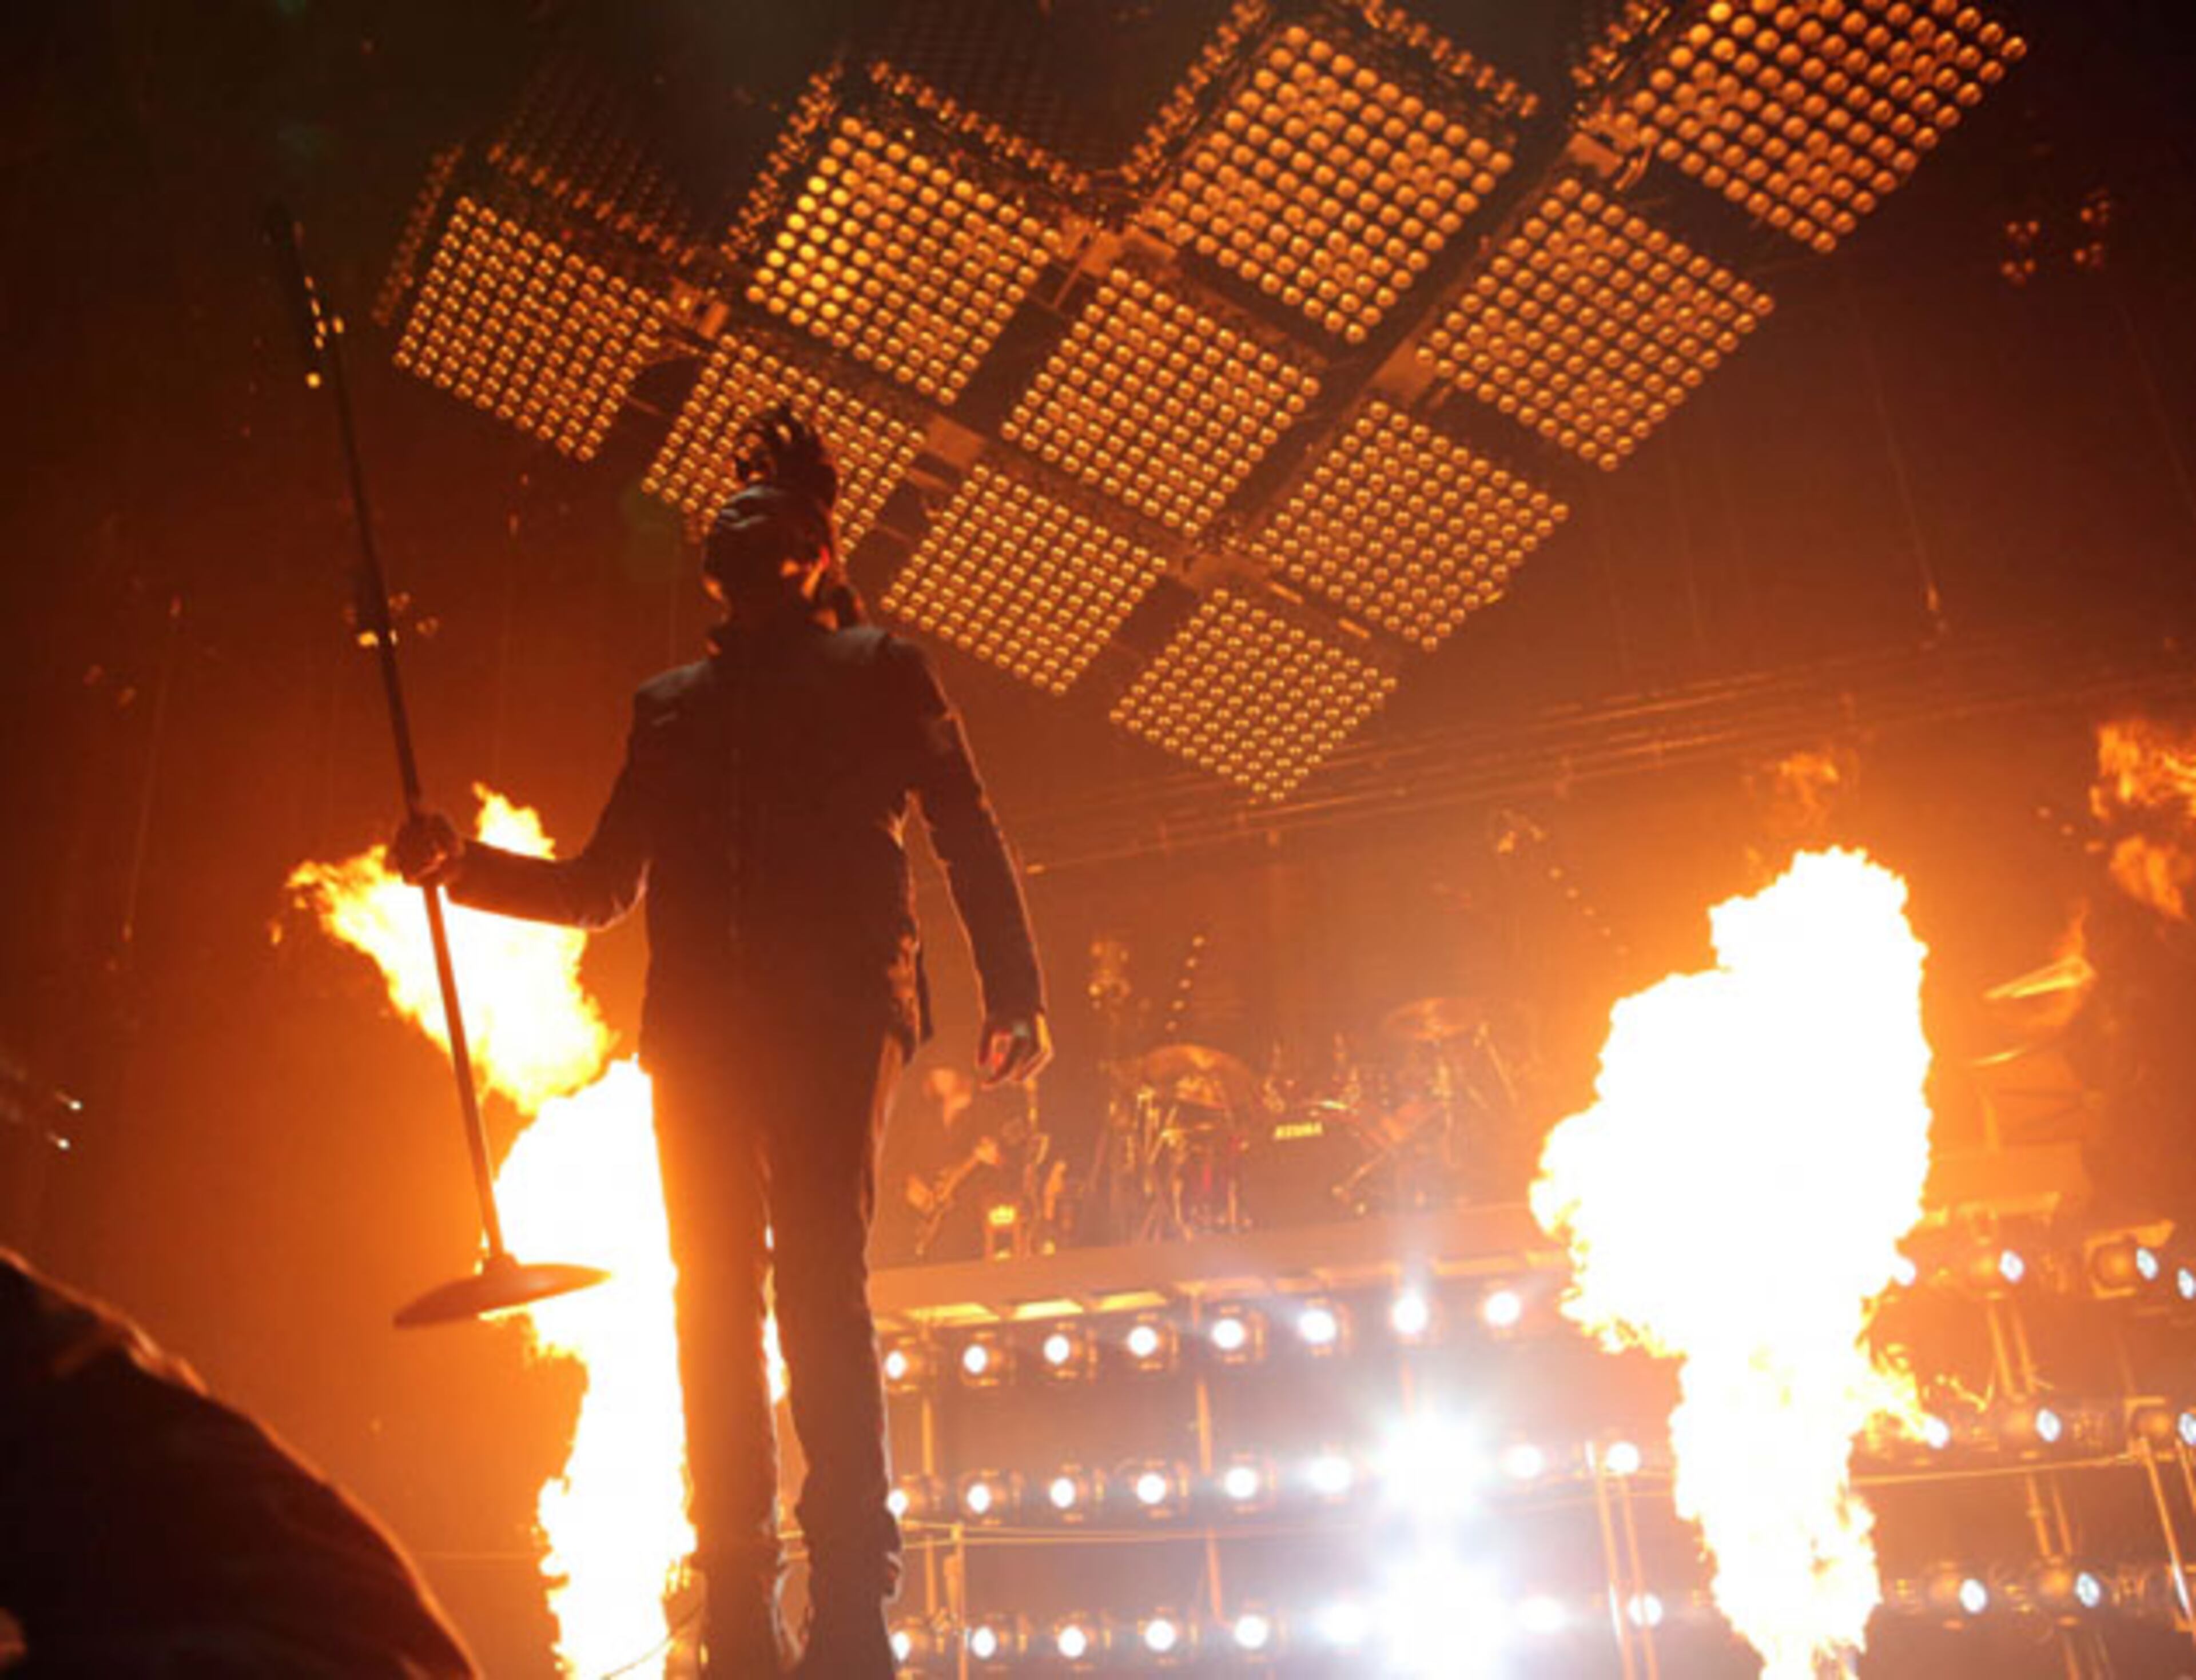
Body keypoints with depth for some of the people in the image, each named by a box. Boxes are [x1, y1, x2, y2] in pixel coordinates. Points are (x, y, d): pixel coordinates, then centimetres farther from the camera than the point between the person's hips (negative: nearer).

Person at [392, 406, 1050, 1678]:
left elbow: (971, 837, 9)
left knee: (820, 1278, -18)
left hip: (837, 1001, -4)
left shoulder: (880, 669, 19)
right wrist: (462, 866, 12)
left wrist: (1017, 992, -5)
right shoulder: (670, 703, 29)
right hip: (699, 1015, 4)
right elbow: (604, 888, 28)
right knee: (716, 1301, -4)